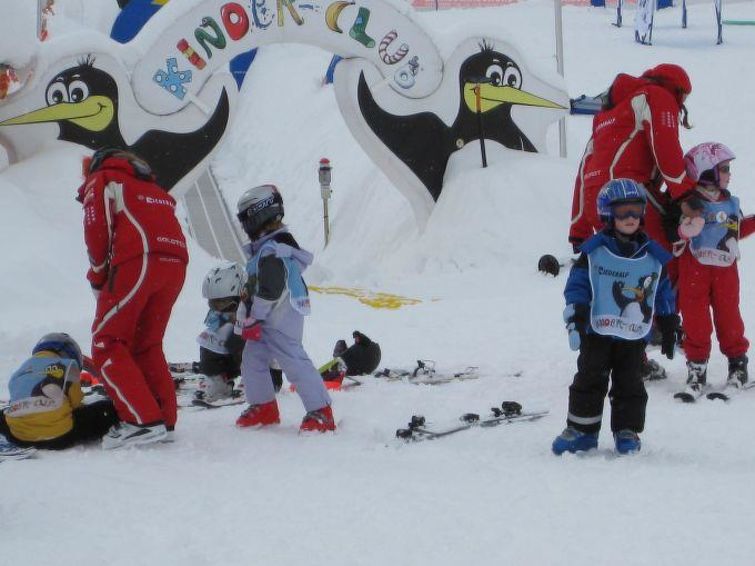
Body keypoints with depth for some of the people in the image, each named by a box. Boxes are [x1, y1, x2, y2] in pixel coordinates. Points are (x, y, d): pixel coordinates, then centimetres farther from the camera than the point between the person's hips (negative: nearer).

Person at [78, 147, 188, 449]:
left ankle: (143, 421, -12)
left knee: (107, 343, -2)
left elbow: (98, 231, 1)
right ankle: (164, 419, 10)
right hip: (177, 262, 7)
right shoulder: (154, 189, 35)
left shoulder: (101, 180, 16)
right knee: (146, 345, 17)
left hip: (138, 261, -7)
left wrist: (98, 279, 10)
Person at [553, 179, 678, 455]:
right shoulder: (594, 252, -5)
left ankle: (627, 430, 15)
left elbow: (664, 293, 11)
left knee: (629, 383, 5)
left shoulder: (653, 257, 4)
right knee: (589, 380, 1)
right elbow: (577, 285, -5)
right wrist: (576, 320, -13)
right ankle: (581, 429, 9)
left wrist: (669, 328, 12)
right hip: (597, 332, -1)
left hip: (634, 336, 2)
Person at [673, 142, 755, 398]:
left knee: (728, 316, 9)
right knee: (696, 319, 2)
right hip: (695, 271, -5)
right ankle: (696, 364, 10)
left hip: (725, 270, 5)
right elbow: (679, 233, -16)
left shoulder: (730, 203, 9)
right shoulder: (691, 202, -12)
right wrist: (686, 228, -36)